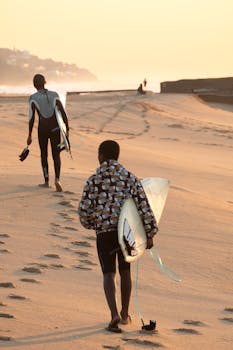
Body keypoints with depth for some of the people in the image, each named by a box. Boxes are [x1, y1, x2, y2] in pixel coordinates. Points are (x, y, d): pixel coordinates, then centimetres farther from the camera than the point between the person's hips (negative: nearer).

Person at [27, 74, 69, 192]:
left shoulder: (33, 98, -7)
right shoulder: (54, 95, -2)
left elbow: (31, 118, -10)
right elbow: (63, 113, -3)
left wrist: (30, 135, -4)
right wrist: (67, 129, 5)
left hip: (42, 129, -1)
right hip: (55, 129, 1)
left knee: (43, 154, 17)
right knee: (56, 155, 4)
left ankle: (46, 181, 23)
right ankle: (57, 179, -18)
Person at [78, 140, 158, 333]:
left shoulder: (94, 180, -4)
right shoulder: (130, 177, 2)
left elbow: (84, 210, -5)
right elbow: (143, 205, -3)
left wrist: (92, 224, 17)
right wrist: (149, 234, 0)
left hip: (104, 232, -2)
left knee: (109, 274, 2)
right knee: (125, 271, 19)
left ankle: (115, 314, -17)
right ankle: (125, 314, 27)